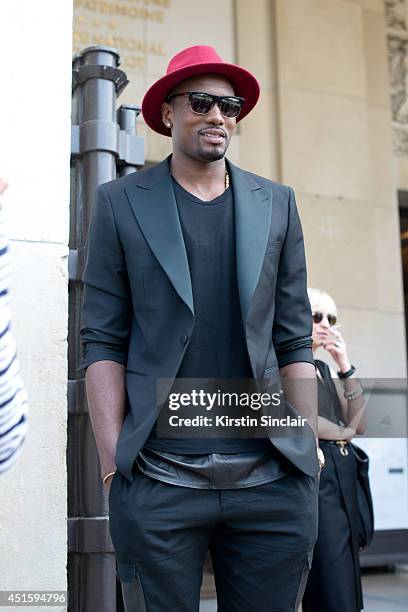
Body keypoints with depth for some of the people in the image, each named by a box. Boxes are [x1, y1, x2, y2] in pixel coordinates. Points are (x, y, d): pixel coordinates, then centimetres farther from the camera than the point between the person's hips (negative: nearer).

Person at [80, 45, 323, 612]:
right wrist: (113, 465, -6)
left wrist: (309, 455, 4)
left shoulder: (277, 204, 12)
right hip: (159, 480, -2)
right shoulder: (120, 203, 6)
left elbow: (294, 342, 11)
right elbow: (103, 342, 2)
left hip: (271, 479, 2)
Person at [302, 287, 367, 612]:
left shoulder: (327, 370, 21)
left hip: (344, 476, 8)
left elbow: (360, 423, 12)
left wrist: (346, 367, 3)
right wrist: (341, 433, 0)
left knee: (344, 585, 7)